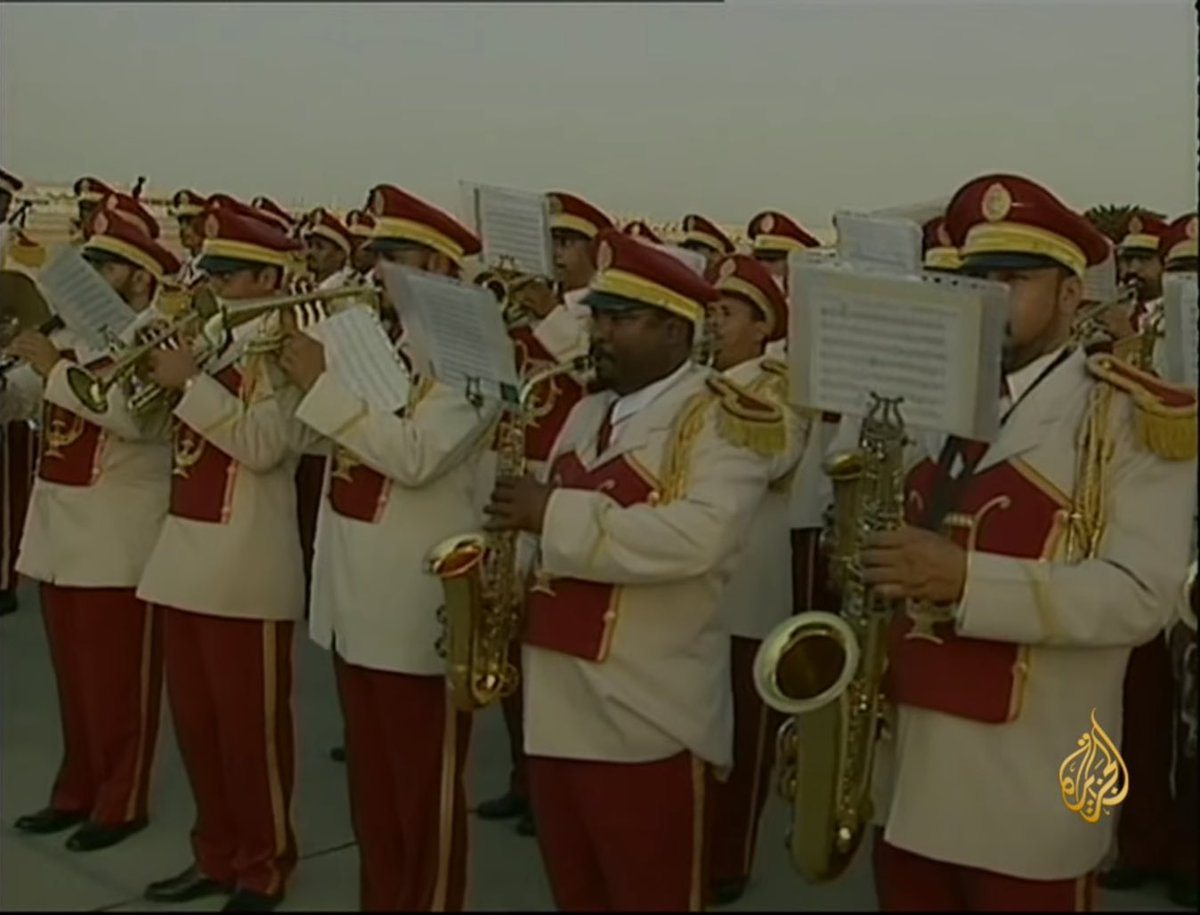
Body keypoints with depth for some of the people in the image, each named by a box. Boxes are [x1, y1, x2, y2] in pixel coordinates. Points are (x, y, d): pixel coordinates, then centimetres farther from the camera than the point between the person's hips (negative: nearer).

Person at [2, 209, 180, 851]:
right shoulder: (69, 337, 13)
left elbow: (134, 416, -27)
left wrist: (55, 369, -23)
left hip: (120, 539, -7)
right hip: (58, 531, 8)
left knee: (119, 679, 2)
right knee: (75, 676, 16)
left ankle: (122, 803, 13)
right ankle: (77, 790, 28)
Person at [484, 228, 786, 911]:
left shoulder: (722, 418, -11)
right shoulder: (587, 414, 14)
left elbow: (697, 540, -28)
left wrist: (556, 514, -22)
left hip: (650, 721, -8)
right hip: (558, 709, 8)